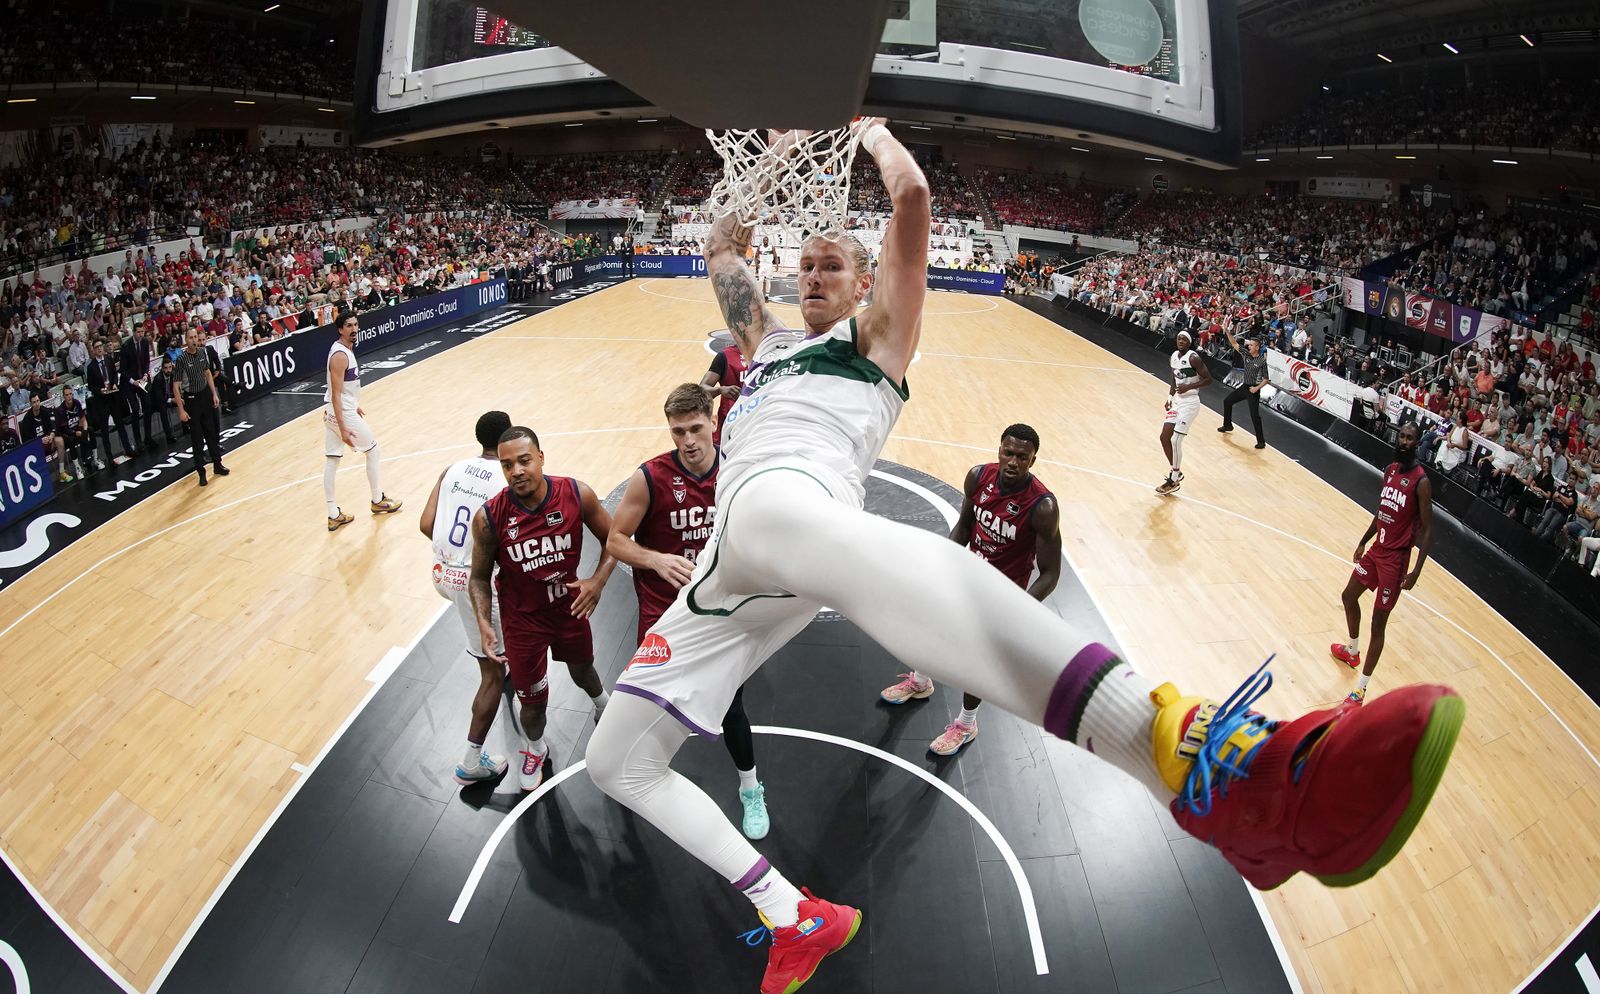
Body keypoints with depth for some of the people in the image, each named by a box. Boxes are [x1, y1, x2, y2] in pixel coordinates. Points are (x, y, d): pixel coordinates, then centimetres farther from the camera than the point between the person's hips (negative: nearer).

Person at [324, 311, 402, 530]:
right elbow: (336, 395, -24)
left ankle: (334, 516, 11)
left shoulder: (344, 349, 8)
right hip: (343, 414, -9)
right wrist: (343, 428, -26)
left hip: (332, 413, 9)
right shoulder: (340, 356, -22)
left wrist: (355, 406, 32)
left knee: (331, 461, 7)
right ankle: (378, 501, 24)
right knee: (373, 451, 9)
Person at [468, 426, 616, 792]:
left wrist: (598, 580, -22)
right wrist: (484, 623, -21)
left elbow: (612, 539, -6)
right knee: (532, 700, 8)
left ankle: (603, 703, 64)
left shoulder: (577, 494, -22)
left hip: (570, 605, 2)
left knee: (582, 669, 27)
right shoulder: (489, 517, -24)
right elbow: (479, 577, -8)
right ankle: (534, 747, 44)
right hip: (522, 617, -1)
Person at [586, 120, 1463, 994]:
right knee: (617, 762, 9)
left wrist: (875, 133, 29)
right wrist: (777, 156, 42)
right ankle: (799, 923, 15)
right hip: (725, 573, 8)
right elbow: (721, 248, 41)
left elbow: (911, 196, 11)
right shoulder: (768, 343, 39)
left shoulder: (876, 334, 20)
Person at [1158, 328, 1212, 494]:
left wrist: (1189, 387, -24)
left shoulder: (1193, 358, -16)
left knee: (1175, 441, -9)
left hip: (1190, 403, -8)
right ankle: (1176, 472, 24)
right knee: (1164, 437, 7)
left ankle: (1174, 481, 2)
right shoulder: (1174, 356, 8)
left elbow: (1208, 379, -15)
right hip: (1177, 401, 8)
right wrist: (1170, 397, 10)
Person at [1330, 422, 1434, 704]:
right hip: (1376, 550, 8)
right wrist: (1363, 542, 22)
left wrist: (1416, 571, -21)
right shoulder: (1390, 470, 5)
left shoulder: (1421, 481, -18)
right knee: (1349, 597, 24)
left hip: (1396, 558, -8)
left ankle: (1360, 689, 4)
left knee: (1378, 624, -3)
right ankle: (1352, 651, 48)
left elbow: (1427, 529, -17)